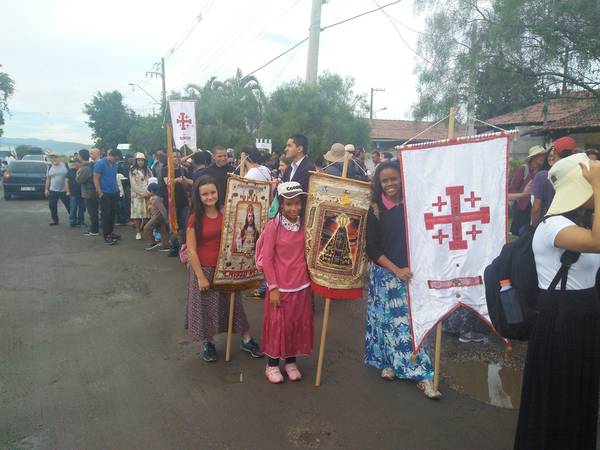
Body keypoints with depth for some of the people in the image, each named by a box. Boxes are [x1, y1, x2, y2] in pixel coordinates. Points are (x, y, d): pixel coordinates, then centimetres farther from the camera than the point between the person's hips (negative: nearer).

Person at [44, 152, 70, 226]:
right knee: (52, 206, 6)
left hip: (64, 190, -4)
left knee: (69, 205, 0)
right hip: (53, 190, 4)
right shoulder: (50, 167, 7)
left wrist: (68, 189, -6)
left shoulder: (65, 166, -4)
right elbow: (48, 179, 11)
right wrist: (46, 189, 6)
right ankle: (55, 220, 19)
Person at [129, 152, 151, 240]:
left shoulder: (148, 170, 12)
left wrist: (148, 192, -9)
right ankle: (138, 232, 2)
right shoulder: (133, 171, 1)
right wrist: (143, 193, -10)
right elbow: (133, 185, -6)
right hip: (137, 195, -2)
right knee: (137, 213, -4)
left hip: (147, 195, 2)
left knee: (147, 213, -3)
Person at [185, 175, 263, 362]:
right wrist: (200, 276, -11)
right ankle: (208, 343, 32)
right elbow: (191, 250, -10)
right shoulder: (195, 218, -10)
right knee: (206, 307, 12)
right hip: (204, 269, -2)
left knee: (234, 303, 13)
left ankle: (246, 340, 28)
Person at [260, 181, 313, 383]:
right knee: (277, 324, 7)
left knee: (298, 324, 14)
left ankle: (291, 361, 32)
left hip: (302, 285, 4)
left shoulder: (304, 225, 0)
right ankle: (272, 364, 25)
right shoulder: (273, 226, -13)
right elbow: (267, 259, -11)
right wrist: (273, 287, -12)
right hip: (280, 286, -4)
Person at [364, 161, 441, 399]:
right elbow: (372, 248, -4)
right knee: (388, 319, 7)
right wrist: (396, 270, -10)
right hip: (384, 273, 0)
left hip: (411, 272, 1)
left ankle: (420, 373, 9)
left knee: (411, 320, 1)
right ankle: (387, 362, 25)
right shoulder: (375, 210, -4)